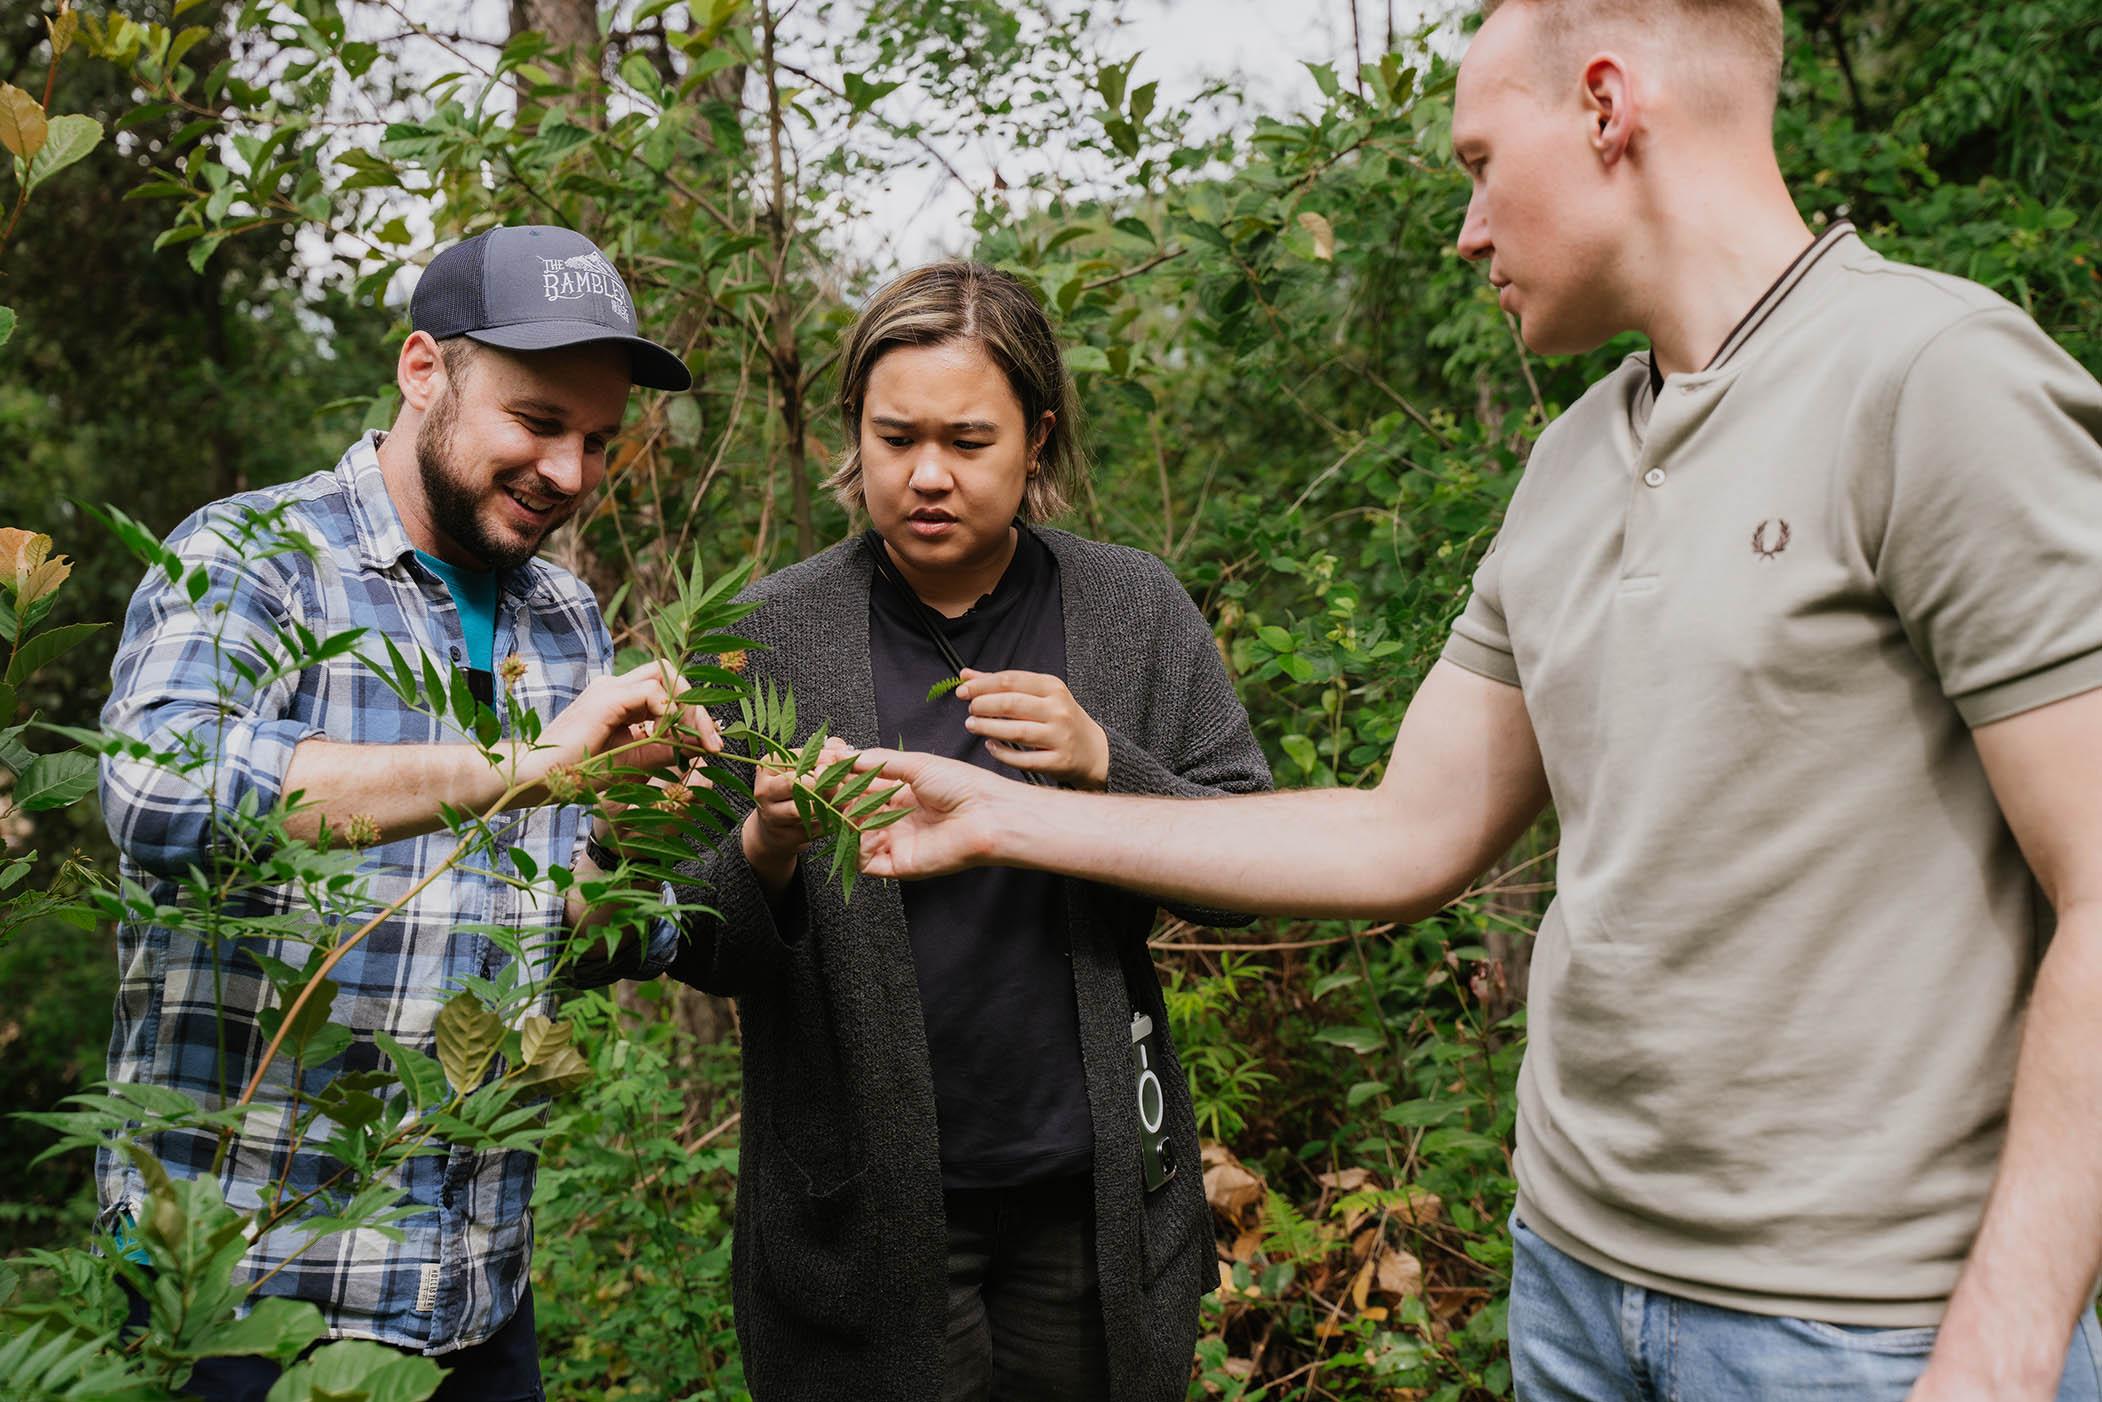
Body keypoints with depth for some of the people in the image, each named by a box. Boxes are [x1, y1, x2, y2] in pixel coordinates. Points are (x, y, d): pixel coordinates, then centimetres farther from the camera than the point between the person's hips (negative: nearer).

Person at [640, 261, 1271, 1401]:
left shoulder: (1135, 611, -1)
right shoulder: (768, 635, -4)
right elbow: (693, 952, -1)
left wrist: (1106, 766, -19)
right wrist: (764, 856, -23)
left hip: (1090, 1199, 1)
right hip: (859, 1213, -1)